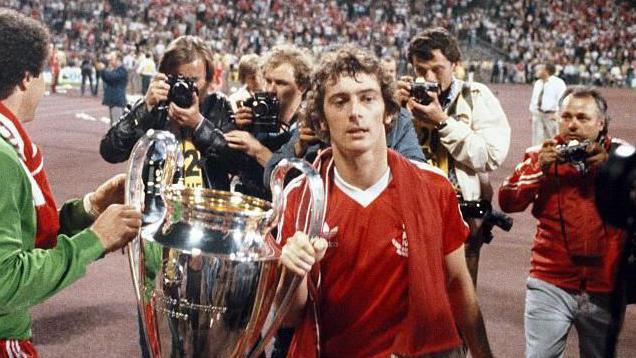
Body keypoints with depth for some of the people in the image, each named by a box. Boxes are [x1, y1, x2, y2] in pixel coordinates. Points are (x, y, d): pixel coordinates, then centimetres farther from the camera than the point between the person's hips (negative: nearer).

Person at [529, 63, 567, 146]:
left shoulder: (558, 83, -5)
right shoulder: (537, 83, 16)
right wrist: (532, 112, 13)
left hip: (551, 115, -7)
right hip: (538, 114, 7)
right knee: (538, 141, 6)